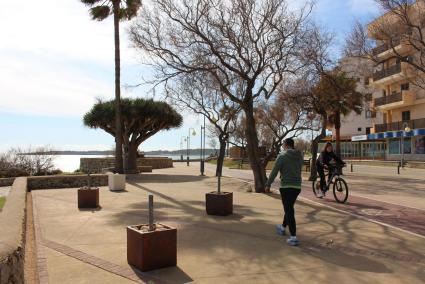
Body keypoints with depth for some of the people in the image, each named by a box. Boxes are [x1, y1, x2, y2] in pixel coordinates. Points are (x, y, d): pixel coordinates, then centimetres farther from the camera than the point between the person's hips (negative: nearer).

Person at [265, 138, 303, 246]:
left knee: (289, 211, -3)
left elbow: (274, 172, -10)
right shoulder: (300, 156, 7)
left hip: (286, 187, -6)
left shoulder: (282, 156, -11)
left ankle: (293, 237, -5)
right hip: (297, 186, 7)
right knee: (289, 208, 22)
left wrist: (268, 185, -2)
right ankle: (283, 228, 41)